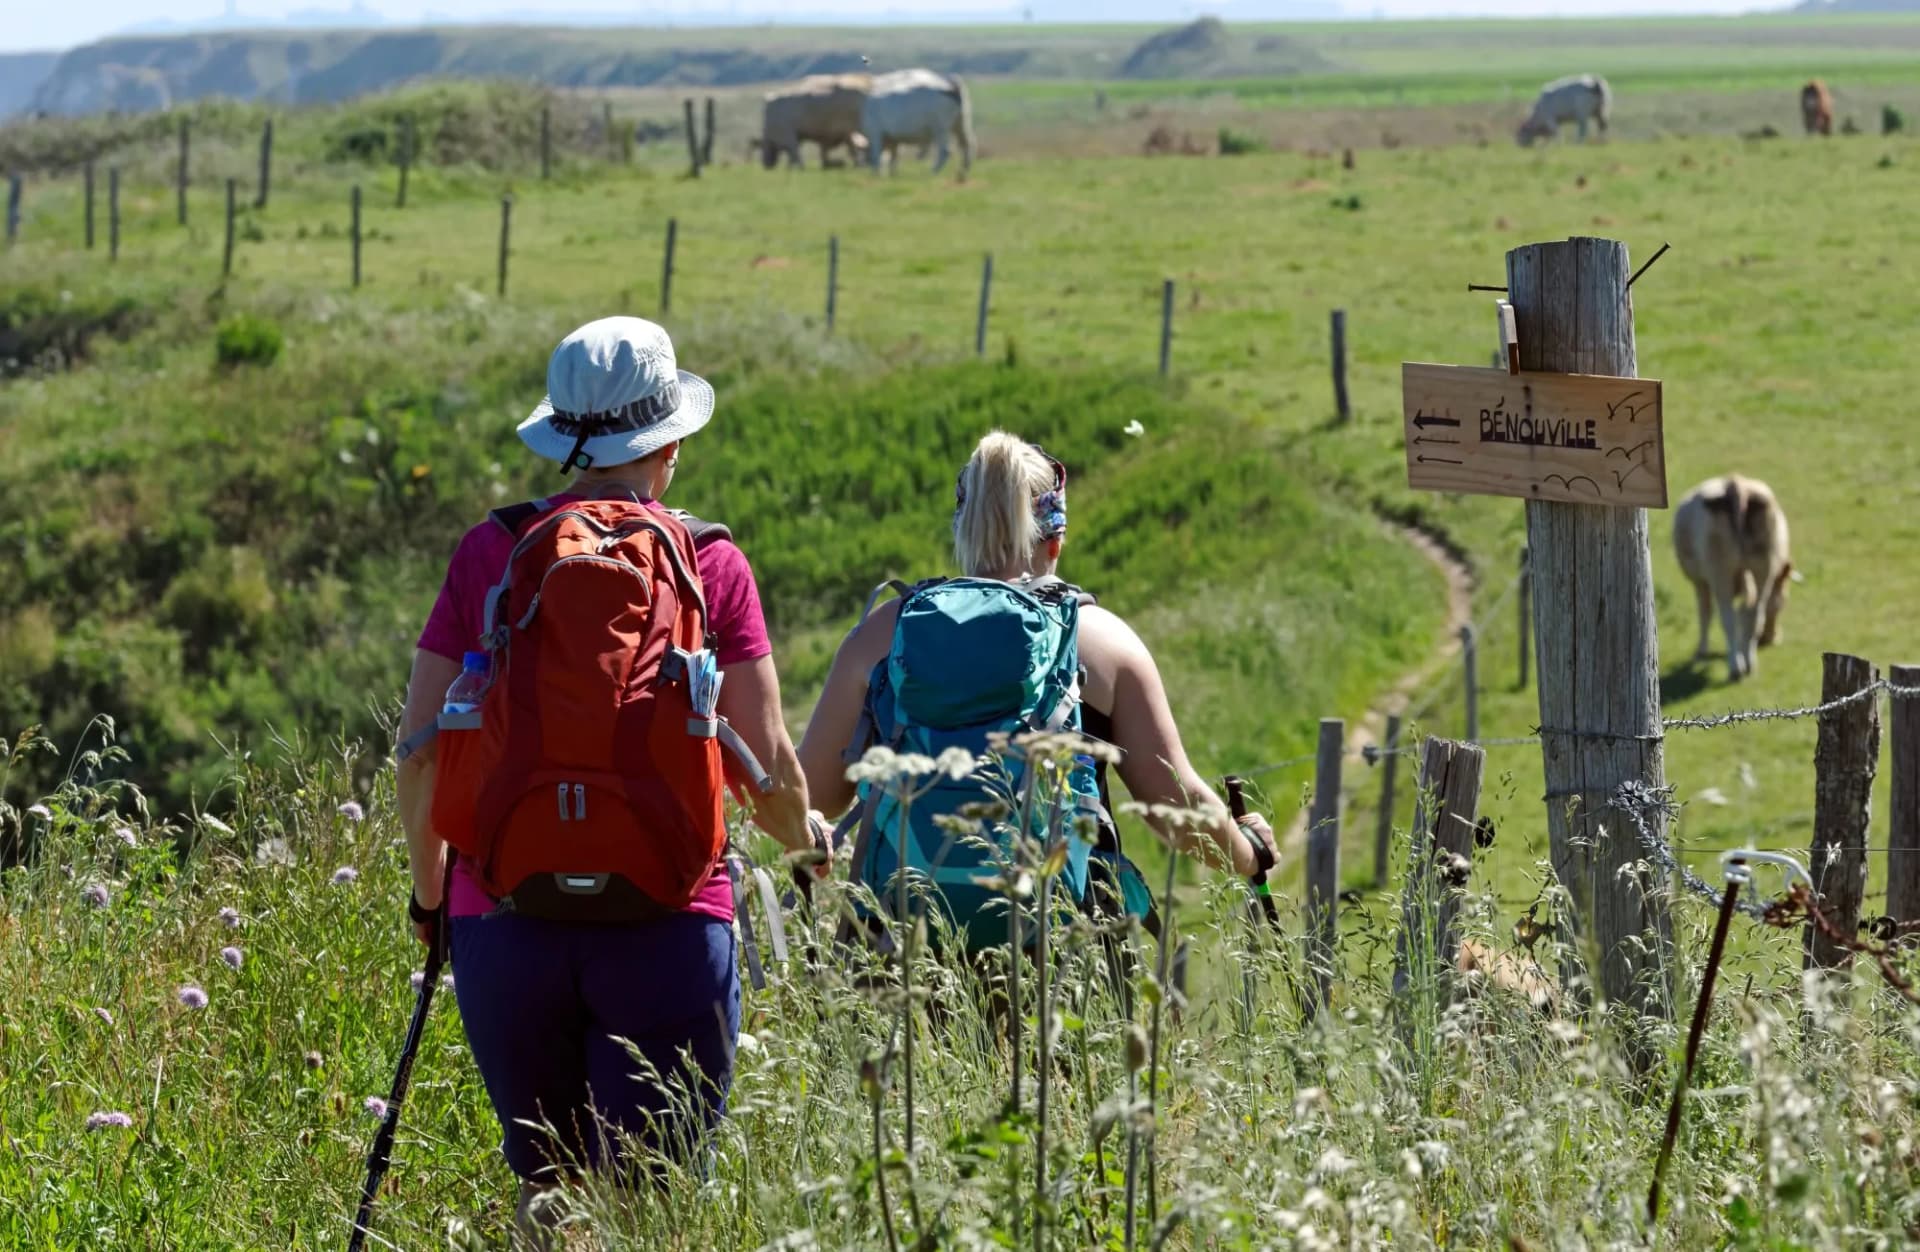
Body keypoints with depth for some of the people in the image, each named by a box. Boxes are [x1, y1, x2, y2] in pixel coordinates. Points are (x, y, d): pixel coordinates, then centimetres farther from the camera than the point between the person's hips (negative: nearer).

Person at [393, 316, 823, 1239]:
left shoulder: (490, 553, 4)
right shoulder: (710, 564, 1)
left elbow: (420, 749, 4)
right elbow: (766, 763, -1)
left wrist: (429, 886, 20)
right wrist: (801, 832, 21)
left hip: (507, 919, 2)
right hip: (666, 923, -2)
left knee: (543, 1190, 18)